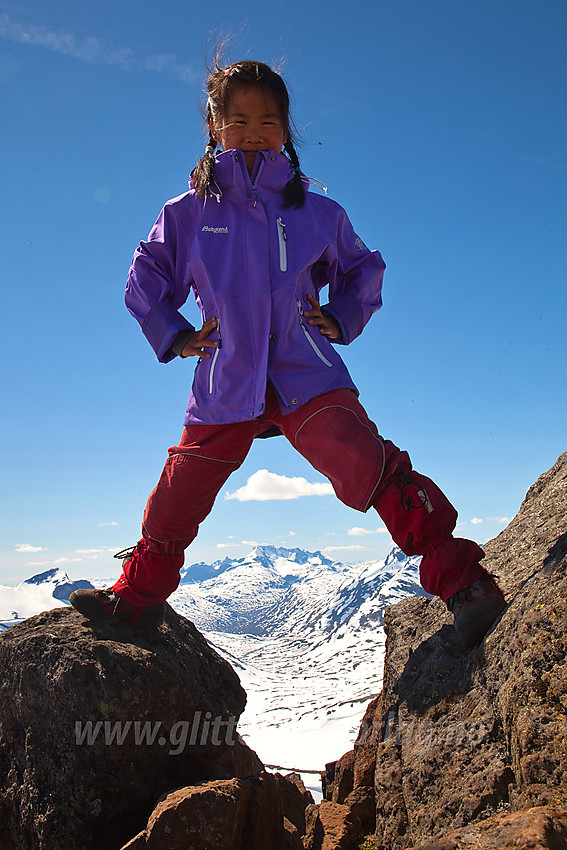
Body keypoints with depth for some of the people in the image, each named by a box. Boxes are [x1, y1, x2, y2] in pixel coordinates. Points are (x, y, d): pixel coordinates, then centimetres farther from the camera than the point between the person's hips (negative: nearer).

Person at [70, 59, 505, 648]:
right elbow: (145, 279, 20)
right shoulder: (189, 213, 6)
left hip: (306, 373, -1)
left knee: (368, 463, -24)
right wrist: (173, 336, 9)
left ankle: (461, 582, -16)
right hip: (224, 384, 2)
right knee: (178, 496, 10)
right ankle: (137, 596, 35)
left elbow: (363, 269, 23)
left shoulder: (317, 213, 6)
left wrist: (339, 320, 9)